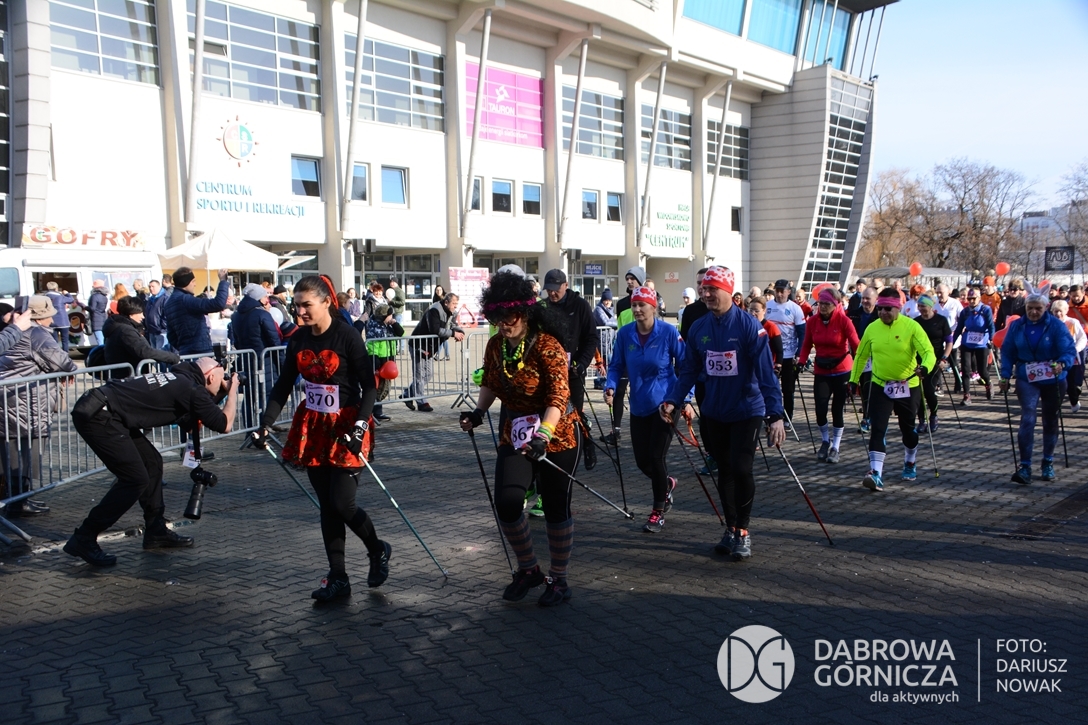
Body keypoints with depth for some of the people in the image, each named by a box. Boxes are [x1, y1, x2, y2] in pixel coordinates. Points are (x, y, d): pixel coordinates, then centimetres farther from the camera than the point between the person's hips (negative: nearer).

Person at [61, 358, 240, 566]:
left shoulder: (178, 379, 17)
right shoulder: (192, 389, -8)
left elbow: (187, 420, 30)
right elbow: (224, 425, -4)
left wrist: (223, 390, 24)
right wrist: (233, 390, 9)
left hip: (98, 411, 10)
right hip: (96, 416, -10)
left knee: (152, 463, 14)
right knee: (136, 479, -8)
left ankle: (156, 531, 22)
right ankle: (83, 539, -2)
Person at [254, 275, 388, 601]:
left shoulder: (347, 336, -13)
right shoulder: (298, 339, 3)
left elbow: (369, 386, -12)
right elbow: (283, 385, 7)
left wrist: (359, 426, -22)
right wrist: (266, 424, -2)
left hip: (345, 427, -5)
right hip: (313, 427, 6)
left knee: (341, 503, -8)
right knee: (327, 505, 8)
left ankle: (378, 550, 21)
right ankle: (338, 578, 16)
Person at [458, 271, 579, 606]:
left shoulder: (547, 346, -21)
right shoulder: (495, 346, -2)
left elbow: (558, 397, -29)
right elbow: (490, 383, 15)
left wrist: (543, 434, -42)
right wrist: (479, 412, -1)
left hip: (557, 435, -5)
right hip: (514, 434, 5)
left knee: (556, 507, 4)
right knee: (507, 501, -10)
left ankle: (559, 580, 24)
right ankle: (528, 569, 15)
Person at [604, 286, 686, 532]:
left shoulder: (669, 332, -12)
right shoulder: (624, 334, -4)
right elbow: (616, 366, 4)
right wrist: (610, 386, -16)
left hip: (665, 404, -4)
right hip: (639, 406, 4)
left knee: (656, 458, -4)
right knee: (642, 460, 8)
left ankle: (658, 512, 16)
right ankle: (667, 484, 42)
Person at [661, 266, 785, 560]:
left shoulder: (749, 325, -15)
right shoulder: (698, 328, -1)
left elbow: (766, 372, -18)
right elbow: (689, 370, 3)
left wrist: (775, 415, -24)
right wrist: (673, 401, -11)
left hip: (747, 411, -4)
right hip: (713, 412, 5)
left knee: (740, 468, -11)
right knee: (724, 470, 13)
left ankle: (743, 531, 9)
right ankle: (731, 528, 29)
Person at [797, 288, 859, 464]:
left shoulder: (843, 320, -12)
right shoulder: (812, 321, -4)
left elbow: (856, 344, -14)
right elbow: (807, 344, 3)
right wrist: (801, 361, -11)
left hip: (842, 370, -2)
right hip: (821, 371, 2)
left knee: (837, 409, 4)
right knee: (820, 409, -4)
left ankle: (835, 447, 20)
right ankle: (825, 441, 24)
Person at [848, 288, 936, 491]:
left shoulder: (911, 326, -12)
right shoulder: (872, 328, -1)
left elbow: (928, 351, -19)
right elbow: (861, 355, 12)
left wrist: (925, 367, -39)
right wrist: (854, 379, 10)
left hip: (908, 387, -1)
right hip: (880, 386, 2)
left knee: (908, 429, 17)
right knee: (877, 430, -12)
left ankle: (910, 464, 42)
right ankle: (876, 474, -16)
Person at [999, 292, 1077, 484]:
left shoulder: (1057, 326, -9)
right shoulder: (1016, 326, -2)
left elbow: (1069, 349, -14)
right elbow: (1007, 352, 4)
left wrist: (1062, 364, -34)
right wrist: (1005, 376, -4)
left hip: (1053, 380, 0)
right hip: (1027, 379, 0)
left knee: (1050, 421, 12)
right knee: (1027, 418, -15)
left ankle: (1048, 463, 27)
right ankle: (1025, 465, -15)